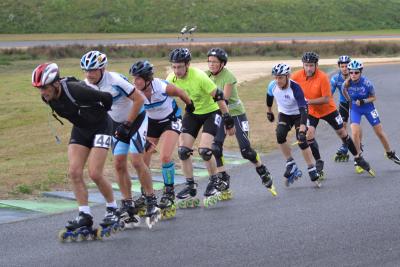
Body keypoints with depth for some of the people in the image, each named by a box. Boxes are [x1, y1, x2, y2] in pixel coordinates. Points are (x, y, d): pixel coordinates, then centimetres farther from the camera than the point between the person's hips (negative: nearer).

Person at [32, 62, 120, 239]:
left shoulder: (75, 90, -34)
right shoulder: (47, 97, -12)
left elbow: (107, 98, -23)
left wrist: (99, 113, -2)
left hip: (100, 127, -7)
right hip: (80, 128, 7)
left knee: (95, 174, -13)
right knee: (74, 173, -7)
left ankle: (112, 210, 7)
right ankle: (85, 217, 0)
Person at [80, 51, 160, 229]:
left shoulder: (115, 81, -29)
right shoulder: (88, 85, -9)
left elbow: (139, 99, -24)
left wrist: (128, 124, -20)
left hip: (136, 119, -6)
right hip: (117, 123, 6)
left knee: (136, 161, -16)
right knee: (119, 164, -2)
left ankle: (152, 202, -3)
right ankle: (128, 207, 4)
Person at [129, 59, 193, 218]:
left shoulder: (162, 87, -31)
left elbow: (180, 93, -10)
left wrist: (190, 105, 10)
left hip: (171, 120, -4)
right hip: (151, 122, 4)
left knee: (165, 157, -21)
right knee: (142, 161, -3)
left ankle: (169, 193, -3)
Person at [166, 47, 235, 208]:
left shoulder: (199, 77, -30)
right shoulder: (171, 79, -15)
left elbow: (218, 96, -21)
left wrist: (228, 120, -17)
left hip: (210, 112, -5)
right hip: (191, 114, 5)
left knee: (204, 150, -18)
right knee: (183, 150, -7)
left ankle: (215, 182, 6)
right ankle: (190, 187, 7)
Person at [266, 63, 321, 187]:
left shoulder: (295, 88, -34)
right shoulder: (272, 86, -20)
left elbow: (303, 110, -39)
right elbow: (269, 96, 6)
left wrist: (302, 130, -50)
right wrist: (269, 111, 20)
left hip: (298, 115, -4)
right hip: (284, 114, 4)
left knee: (302, 141, -19)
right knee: (280, 135, -23)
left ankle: (313, 172, -5)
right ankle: (291, 166, -9)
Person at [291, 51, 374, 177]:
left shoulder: (323, 77, -27)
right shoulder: (298, 76, -18)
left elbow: (326, 99, -26)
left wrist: (308, 101, -32)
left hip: (328, 109, -2)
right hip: (311, 111, 2)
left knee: (342, 133, 9)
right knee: (309, 134, -17)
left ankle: (358, 158, 25)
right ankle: (318, 162, 1)